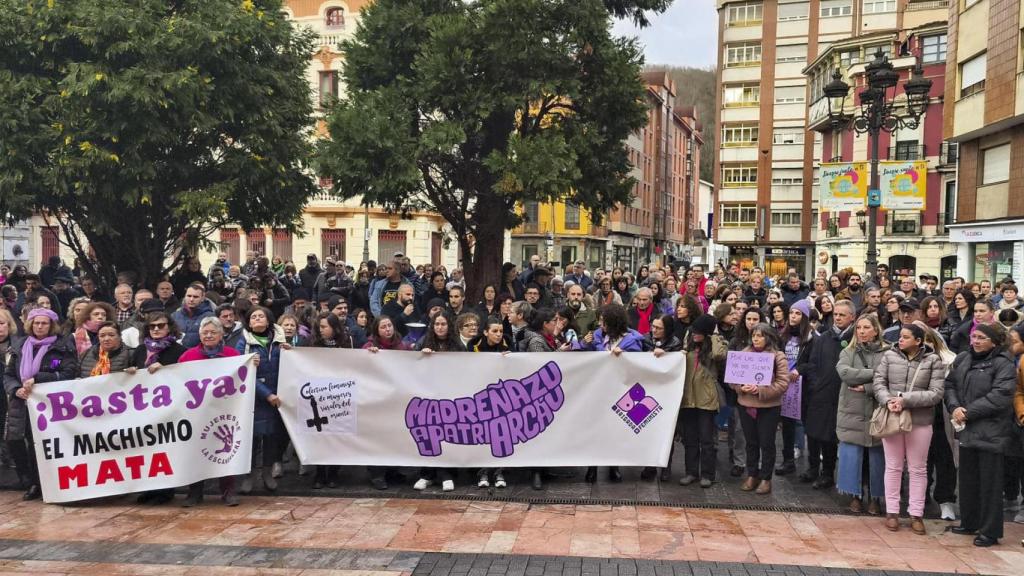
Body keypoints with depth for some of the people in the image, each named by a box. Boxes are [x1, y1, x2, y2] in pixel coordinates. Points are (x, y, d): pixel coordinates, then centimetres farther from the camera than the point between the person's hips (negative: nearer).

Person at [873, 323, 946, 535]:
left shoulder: (933, 360, -4)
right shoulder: (889, 356, 1)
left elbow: (936, 393, -10)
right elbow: (879, 383, -1)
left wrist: (906, 400, -19)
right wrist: (888, 401, -19)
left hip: (920, 421, -1)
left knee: (918, 469, 9)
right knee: (893, 467, 10)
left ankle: (916, 514, 19)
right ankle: (892, 512, 19)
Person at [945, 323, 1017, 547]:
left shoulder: (1003, 364, -10)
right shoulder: (962, 360, 10)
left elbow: (1000, 396, -18)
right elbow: (950, 384, 9)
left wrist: (969, 412, -17)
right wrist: (955, 407, -10)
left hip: (991, 433, -6)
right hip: (967, 430, 6)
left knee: (990, 482, 0)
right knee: (968, 478, 16)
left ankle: (990, 531, 10)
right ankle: (969, 523, 30)